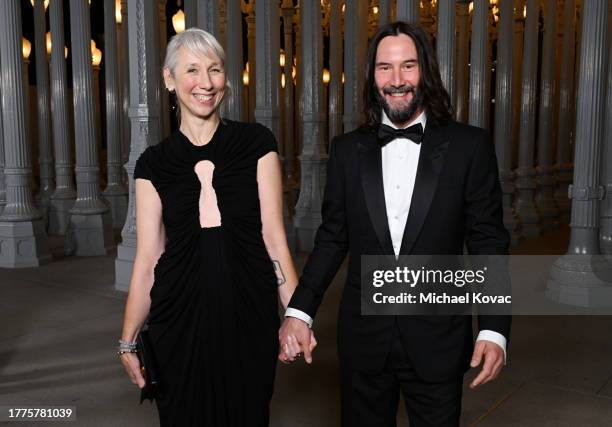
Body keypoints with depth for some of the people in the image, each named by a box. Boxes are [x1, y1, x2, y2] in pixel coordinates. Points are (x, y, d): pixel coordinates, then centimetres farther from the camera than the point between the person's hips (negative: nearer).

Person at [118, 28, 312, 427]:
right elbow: (148, 257, 4)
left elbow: (273, 235, -3)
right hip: (179, 316, 1)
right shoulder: (154, 163, 3)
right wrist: (128, 340, 4)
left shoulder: (257, 143, 0)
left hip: (249, 314, -1)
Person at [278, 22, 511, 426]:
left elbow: (488, 244, -3)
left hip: (438, 339, -1)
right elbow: (332, 239, 4)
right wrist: (300, 311, -5)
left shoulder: (469, 146, -5)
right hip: (363, 336, 2)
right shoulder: (347, 149, 2)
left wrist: (494, 329, -11)